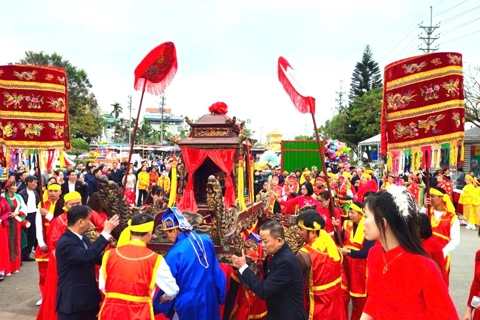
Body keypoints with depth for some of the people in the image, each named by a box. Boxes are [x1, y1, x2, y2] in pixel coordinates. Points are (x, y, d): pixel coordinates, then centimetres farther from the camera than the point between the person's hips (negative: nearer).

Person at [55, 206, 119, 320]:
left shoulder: (82, 237, 6)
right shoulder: (65, 243, -23)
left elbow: (96, 258, 19)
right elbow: (87, 255, -36)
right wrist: (106, 232, -34)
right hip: (72, 301, -8)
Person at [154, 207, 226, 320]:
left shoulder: (175, 253, -22)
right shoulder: (206, 240, -5)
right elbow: (217, 272, 4)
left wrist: (156, 307, 4)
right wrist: (219, 297, 15)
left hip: (187, 305, -5)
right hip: (210, 301, 5)